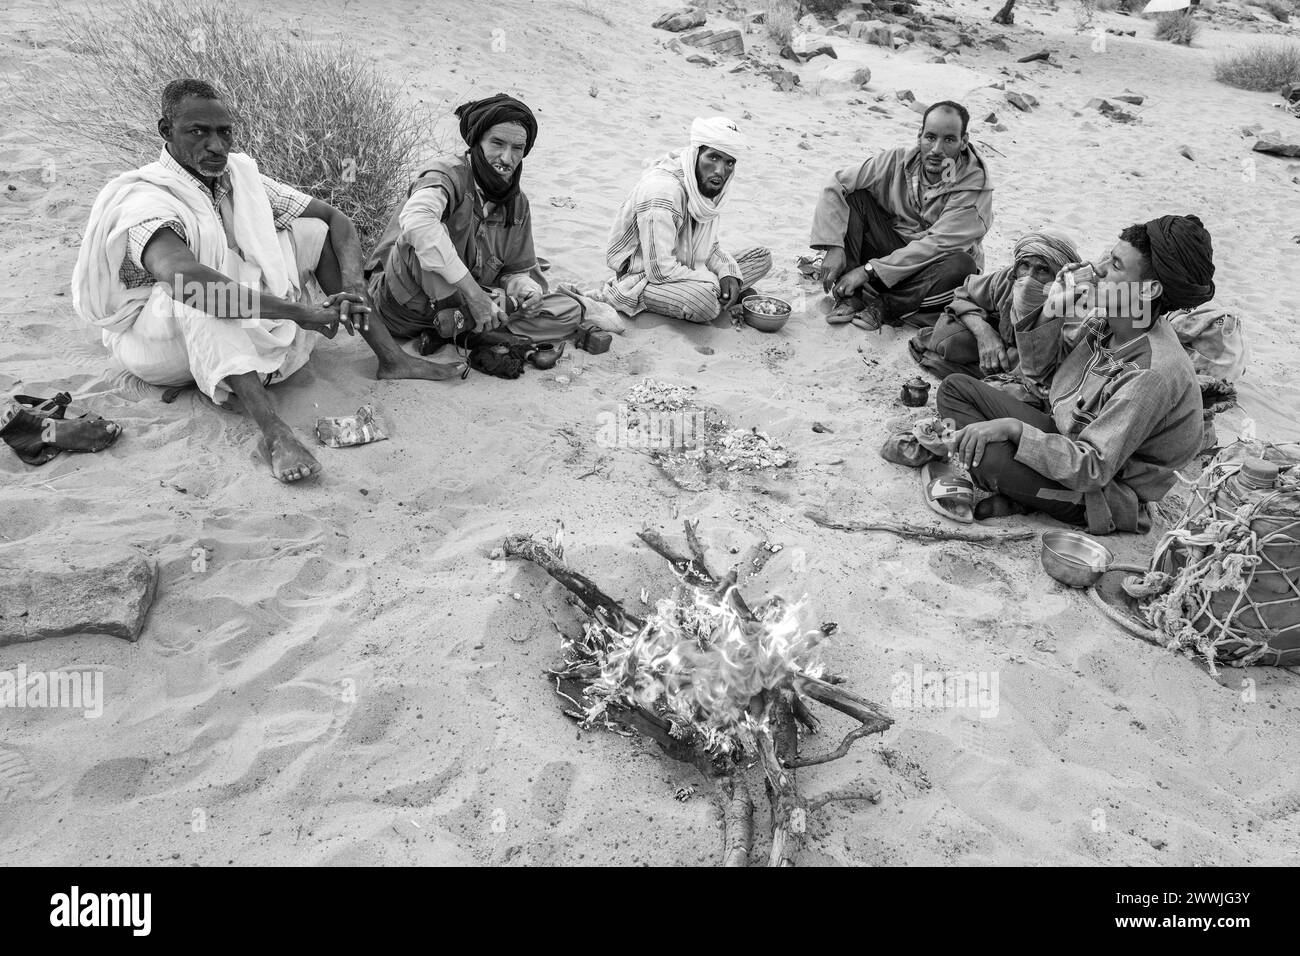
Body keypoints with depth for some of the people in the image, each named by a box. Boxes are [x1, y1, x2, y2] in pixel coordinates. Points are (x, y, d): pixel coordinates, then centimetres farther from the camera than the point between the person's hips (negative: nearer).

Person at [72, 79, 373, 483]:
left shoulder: (241, 177, -1)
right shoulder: (143, 199, -23)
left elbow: (334, 217, -1)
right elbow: (181, 276, -44)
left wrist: (352, 282, -22)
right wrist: (301, 312, -48)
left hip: (243, 332, 6)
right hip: (155, 340, -6)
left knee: (312, 230, -5)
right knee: (198, 298, -41)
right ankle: (273, 431, -53)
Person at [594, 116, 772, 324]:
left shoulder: (707, 184, -1)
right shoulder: (662, 191, -28)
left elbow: (710, 244, 12)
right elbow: (660, 270, -29)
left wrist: (729, 273, -9)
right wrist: (715, 283, -19)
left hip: (684, 271, 9)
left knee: (762, 257, 4)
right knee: (704, 300, -39)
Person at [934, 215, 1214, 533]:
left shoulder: (1152, 374, -30)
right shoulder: (1102, 321, -6)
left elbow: (1092, 470, -30)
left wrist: (1012, 427, -33)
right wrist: (1049, 311, -10)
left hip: (1108, 492, -9)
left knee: (987, 456, -35)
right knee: (956, 388, 2)